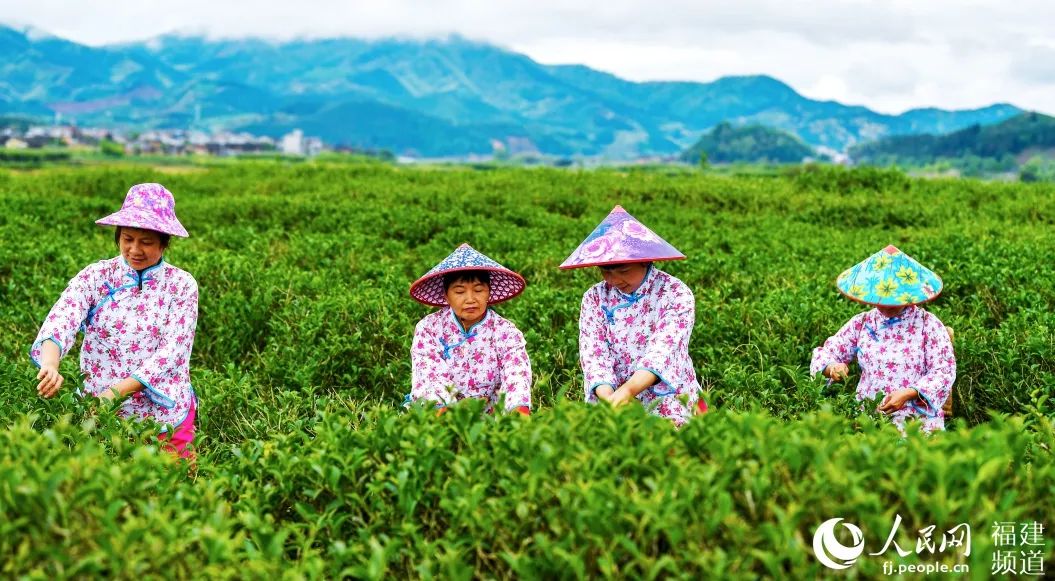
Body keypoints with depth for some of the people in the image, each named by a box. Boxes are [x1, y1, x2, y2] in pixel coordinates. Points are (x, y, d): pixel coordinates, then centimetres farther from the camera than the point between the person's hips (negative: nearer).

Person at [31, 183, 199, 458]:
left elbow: (173, 349, -13)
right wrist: (50, 364, -41)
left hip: (165, 416, -1)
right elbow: (62, 319, -19)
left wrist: (117, 390, -24)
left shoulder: (181, 285, -4)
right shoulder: (95, 277, -2)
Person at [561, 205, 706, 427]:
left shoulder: (676, 294, -5)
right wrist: (608, 396, -25)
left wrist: (628, 390, -32)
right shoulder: (595, 299, 4)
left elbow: (664, 349, -17)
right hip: (612, 406, 2)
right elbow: (593, 354, -5)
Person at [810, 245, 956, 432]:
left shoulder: (928, 325, 2)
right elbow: (826, 353, 12)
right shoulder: (861, 323, 10)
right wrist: (832, 367, -14)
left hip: (917, 415, -3)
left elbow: (944, 371, -3)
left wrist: (908, 394, -20)